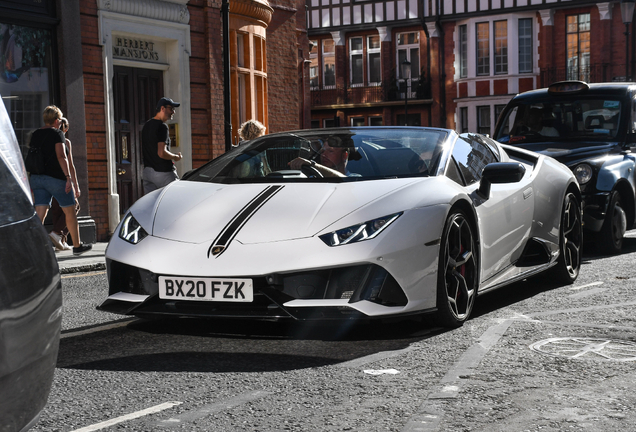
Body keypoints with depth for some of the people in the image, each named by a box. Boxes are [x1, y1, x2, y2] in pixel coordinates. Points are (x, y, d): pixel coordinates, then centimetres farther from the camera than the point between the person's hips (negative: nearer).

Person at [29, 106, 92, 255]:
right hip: (56, 178, -6)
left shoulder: (35, 135, 12)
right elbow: (61, 156, -19)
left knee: (40, 215, -1)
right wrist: (69, 178, -22)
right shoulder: (57, 134, -8)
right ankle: (77, 246, 21)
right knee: (70, 212, 11)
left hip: (37, 178, 6)